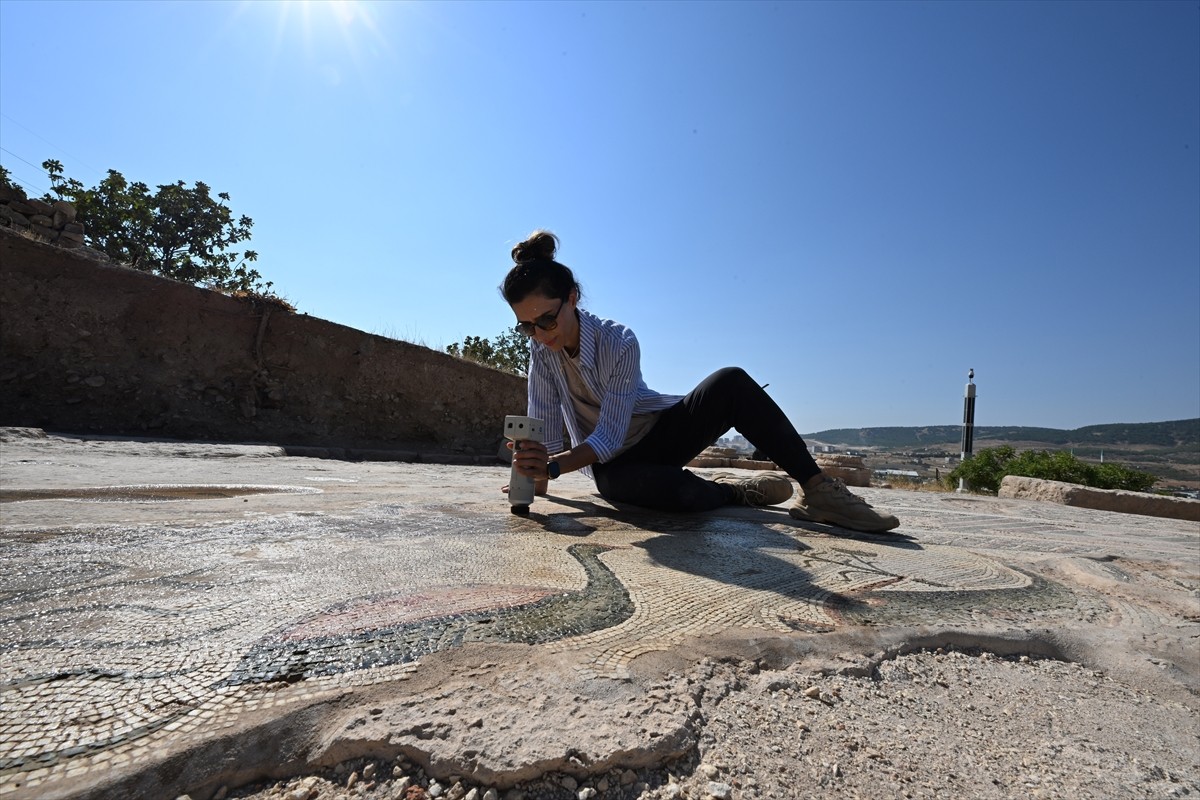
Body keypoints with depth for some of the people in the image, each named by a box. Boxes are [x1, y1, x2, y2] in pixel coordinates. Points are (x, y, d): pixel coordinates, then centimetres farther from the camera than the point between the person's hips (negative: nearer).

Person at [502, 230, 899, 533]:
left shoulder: (619, 342, -23)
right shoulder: (541, 347, -11)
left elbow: (609, 435, -28)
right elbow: (544, 419, -8)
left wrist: (553, 465, -41)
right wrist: (538, 474, -19)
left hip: (662, 431, -1)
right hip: (614, 465, 1)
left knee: (731, 382, -31)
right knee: (679, 490, -38)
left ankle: (817, 488, -21)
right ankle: (732, 490, -2)